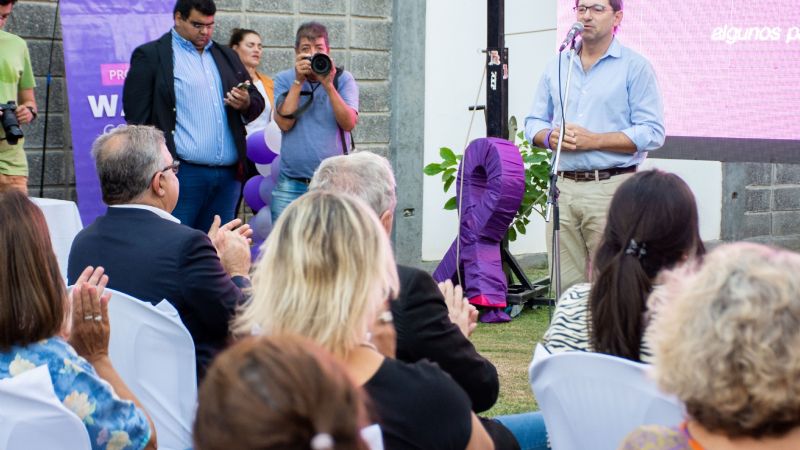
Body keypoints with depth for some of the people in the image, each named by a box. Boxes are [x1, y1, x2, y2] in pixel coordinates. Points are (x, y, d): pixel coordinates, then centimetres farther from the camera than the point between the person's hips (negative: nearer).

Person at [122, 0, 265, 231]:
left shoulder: (226, 56, 19)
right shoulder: (150, 56, 0)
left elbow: (258, 102, 23)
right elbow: (137, 119, -5)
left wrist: (246, 104, -3)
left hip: (229, 175, 6)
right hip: (182, 174, -6)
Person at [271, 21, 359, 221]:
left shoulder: (343, 79, 4)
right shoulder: (284, 80, 7)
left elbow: (349, 123, -8)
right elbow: (284, 122, -7)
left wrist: (328, 85, -16)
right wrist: (299, 81, -10)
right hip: (291, 183, 1)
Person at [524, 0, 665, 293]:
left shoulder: (635, 67, 0)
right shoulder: (556, 66, 15)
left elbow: (652, 132, -7)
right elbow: (534, 123, 19)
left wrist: (594, 140, -15)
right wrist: (549, 137, -5)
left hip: (612, 188, -4)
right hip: (564, 187, 5)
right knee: (565, 286, 4)